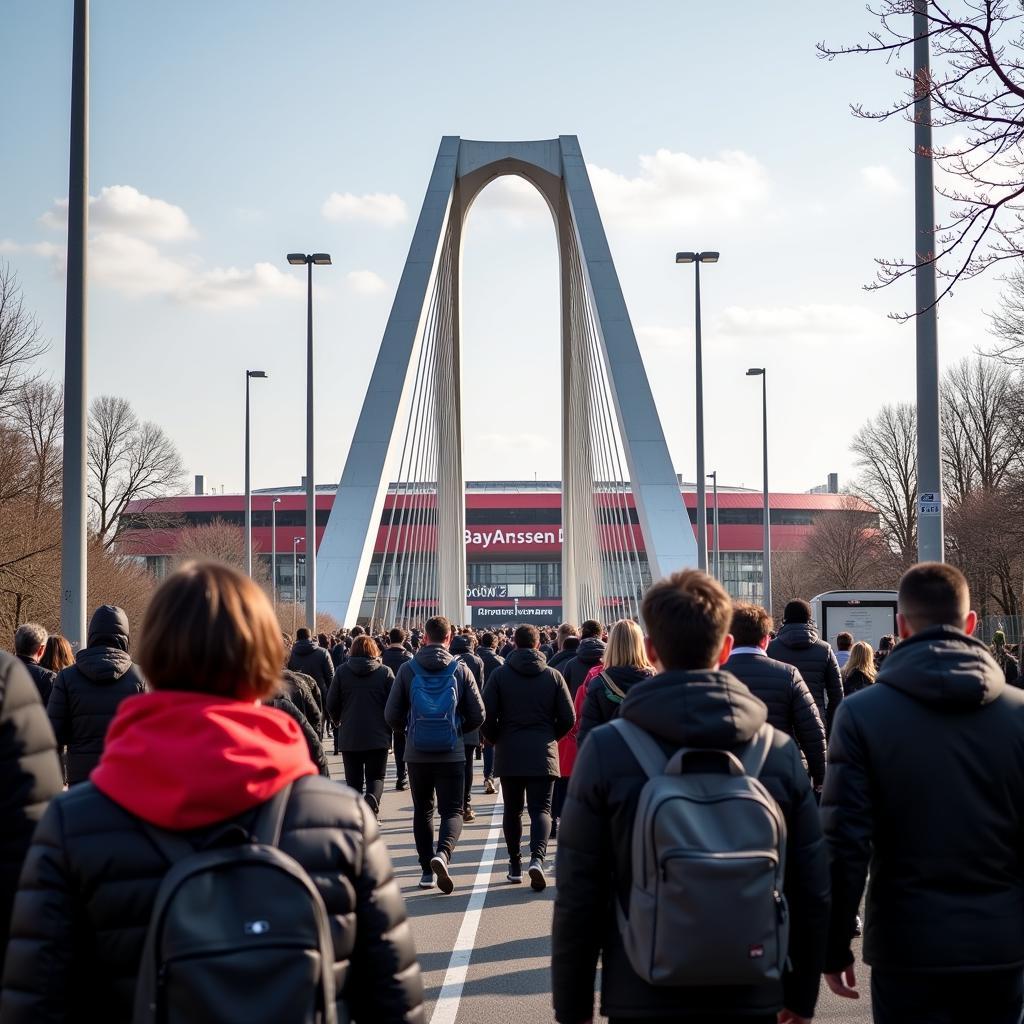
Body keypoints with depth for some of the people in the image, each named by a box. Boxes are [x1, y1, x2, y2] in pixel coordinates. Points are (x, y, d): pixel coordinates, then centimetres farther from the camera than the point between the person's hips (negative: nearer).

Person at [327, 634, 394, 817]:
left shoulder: (342, 671, 0)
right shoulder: (385, 672, -3)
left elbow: (331, 704, 2)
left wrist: (338, 721, 22)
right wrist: (390, 725, 16)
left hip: (349, 736, 1)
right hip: (378, 736, -1)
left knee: (354, 780, 11)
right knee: (376, 777, 7)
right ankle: (372, 799, -23)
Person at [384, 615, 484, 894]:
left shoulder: (407, 669, -3)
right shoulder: (461, 669, -3)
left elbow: (392, 715, -3)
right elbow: (478, 715, -2)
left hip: (417, 753, 1)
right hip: (451, 753, -1)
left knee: (422, 811, 15)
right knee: (452, 810, 4)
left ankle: (427, 871, 16)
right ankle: (442, 853, -23)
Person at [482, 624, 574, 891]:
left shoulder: (500, 674, -1)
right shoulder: (553, 676, 2)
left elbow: (487, 716, -6)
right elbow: (568, 718, 1)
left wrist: (497, 740, 12)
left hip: (509, 752, 0)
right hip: (543, 753, 0)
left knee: (512, 810, 12)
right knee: (541, 809, -1)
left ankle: (515, 865, 16)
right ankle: (537, 857, -23)